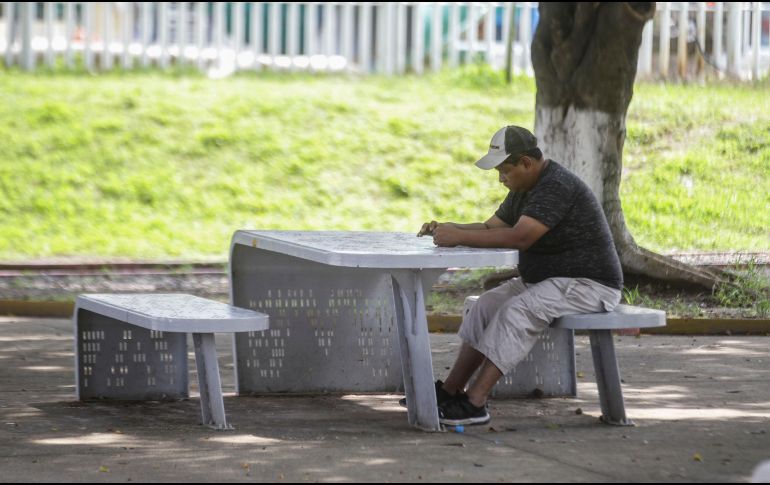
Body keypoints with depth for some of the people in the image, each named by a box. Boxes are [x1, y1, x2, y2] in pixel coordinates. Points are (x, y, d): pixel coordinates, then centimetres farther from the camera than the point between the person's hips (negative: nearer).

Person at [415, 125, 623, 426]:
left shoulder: (556, 187, -23)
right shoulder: (523, 189, 11)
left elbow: (519, 237, -33)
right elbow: (492, 227, 14)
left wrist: (459, 237, -31)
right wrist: (447, 229, -3)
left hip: (589, 285, -11)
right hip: (547, 280, 11)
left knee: (517, 311, -28)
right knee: (488, 304, -3)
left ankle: (474, 403, -31)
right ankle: (450, 392, -4)